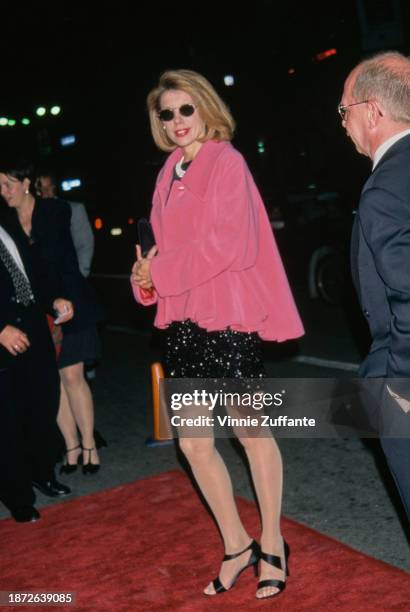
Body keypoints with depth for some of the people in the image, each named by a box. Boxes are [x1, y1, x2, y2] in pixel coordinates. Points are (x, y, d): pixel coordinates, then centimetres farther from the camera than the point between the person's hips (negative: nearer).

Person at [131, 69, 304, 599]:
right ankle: (236, 546, 25)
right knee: (193, 443, 8)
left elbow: (226, 243, -16)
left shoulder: (226, 162, -6)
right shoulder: (171, 173, 13)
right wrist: (148, 277, -3)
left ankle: (271, 544, 25)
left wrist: (160, 273, -12)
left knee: (251, 432, 7)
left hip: (226, 316, -7)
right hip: (182, 319, 7)